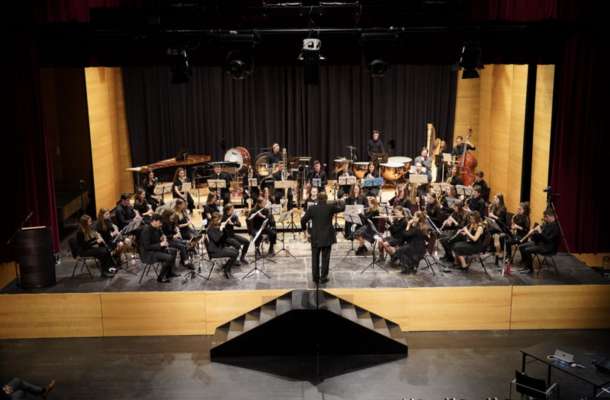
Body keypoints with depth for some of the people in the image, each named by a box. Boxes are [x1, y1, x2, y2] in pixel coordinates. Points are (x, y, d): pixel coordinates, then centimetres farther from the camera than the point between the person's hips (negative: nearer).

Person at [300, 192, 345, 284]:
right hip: (327, 237, -1)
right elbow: (342, 208, 7)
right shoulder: (330, 207, -9)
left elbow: (303, 220, -3)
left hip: (315, 238, 1)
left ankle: (315, 278, 16)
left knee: (315, 258, 12)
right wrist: (340, 203, 28)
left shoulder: (312, 208, -6)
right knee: (325, 258, 7)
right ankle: (323, 278, 8)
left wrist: (304, 228, 16)